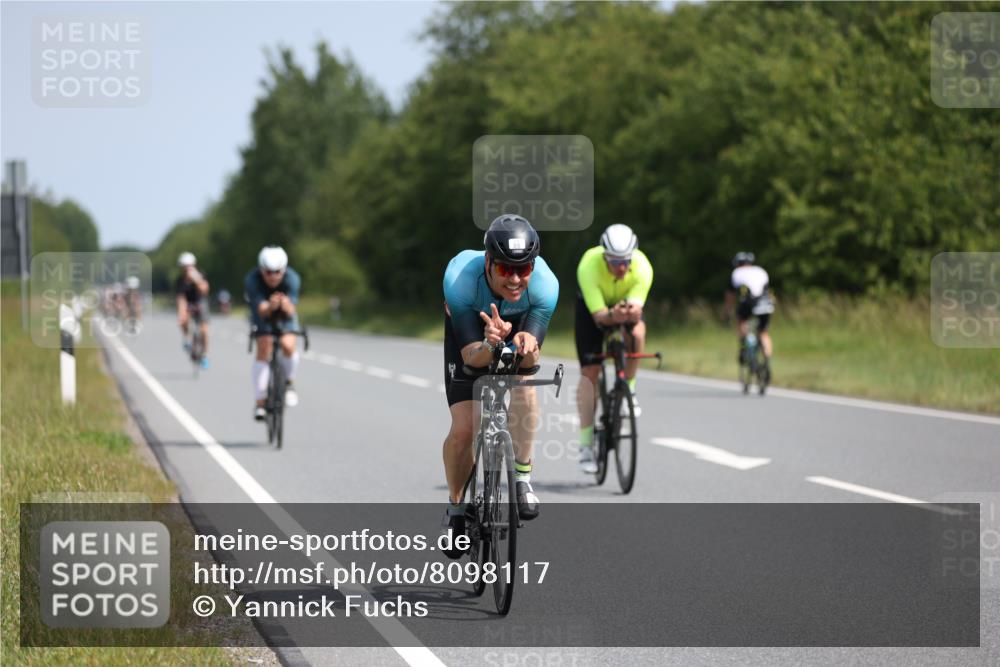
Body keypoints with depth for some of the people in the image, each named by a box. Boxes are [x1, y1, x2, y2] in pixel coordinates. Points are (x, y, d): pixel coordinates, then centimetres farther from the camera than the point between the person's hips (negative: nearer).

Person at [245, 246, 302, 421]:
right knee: (263, 352, -18)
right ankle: (259, 402, -12)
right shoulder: (252, 280, -32)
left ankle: (289, 383, 4)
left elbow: (291, 312, -37)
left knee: (288, 345, -24)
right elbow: (261, 311, -40)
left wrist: (286, 305, -61)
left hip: (285, 315, 0)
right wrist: (270, 306, -63)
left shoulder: (292, 279, -31)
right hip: (263, 314, 0)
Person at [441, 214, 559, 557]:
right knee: (463, 428, -12)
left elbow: (532, 357, -39)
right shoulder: (460, 277, -41)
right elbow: (471, 356, -40)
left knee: (525, 381, -32)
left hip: (520, 324, 1)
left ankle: (522, 477, -17)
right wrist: (490, 345, -62)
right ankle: (455, 506, 14)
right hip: (468, 328, -1)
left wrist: (526, 347, -62)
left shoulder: (545, 283, -37)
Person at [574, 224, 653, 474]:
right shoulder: (589, 266, -38)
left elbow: (637, 309, -37)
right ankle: (586, 443, -4)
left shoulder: (642, 267, -33)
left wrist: (631, 312, -60)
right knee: (589, 371, -9)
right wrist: (612, 316, -59)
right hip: (593, 305, -1)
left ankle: (628, 389, -8)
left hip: (628, 303, 1)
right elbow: (598, 314, -38)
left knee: (637, 334, -33)